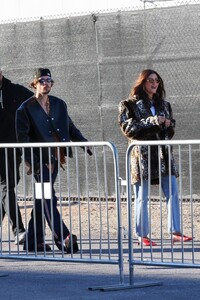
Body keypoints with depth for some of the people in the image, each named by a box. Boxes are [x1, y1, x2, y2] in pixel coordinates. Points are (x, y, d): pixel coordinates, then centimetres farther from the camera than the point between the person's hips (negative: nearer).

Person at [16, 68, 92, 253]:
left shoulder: (59, 105, 12)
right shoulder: (26, 109, -4)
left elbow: (70, 128, 19)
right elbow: (22, 138, -7)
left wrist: (84, 143, 5)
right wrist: (31, 161, -15)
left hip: (54, 159, 5)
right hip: (39, 160, -5)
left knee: (43, 199, 8)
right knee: (48, 199, -12)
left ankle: (34, 241, 13)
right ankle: (63, 238, -17)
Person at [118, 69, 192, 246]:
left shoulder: (163, 104, 18)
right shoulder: (130, 105, 2)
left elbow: (171, 130, 25)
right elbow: (127, 127, -10)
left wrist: (168, 124, 1)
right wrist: (151, 121, -17)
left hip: (163, 154, 5)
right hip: (142, 155, -5)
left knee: (173, 193, -2)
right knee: (142, 198, -1)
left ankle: (175, 232, 0)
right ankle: (142, 235, 5)